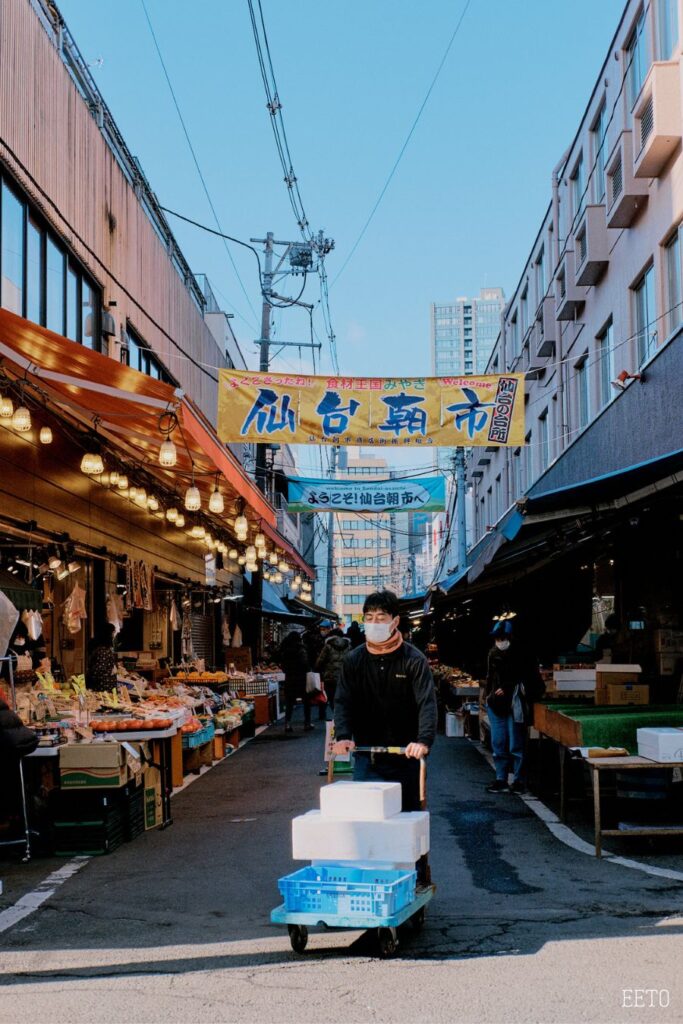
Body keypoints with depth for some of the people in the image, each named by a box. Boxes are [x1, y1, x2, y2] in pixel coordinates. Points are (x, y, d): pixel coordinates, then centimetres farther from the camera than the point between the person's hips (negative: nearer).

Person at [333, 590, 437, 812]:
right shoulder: (353, 660, 3)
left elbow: (427, 703, -14)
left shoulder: (413, 660, -5)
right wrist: (343, 736, -20)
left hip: (405, 754, -1)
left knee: (408, 812, 9)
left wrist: (424, 740, -30)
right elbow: (343, 702, -2)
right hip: (366, 758, 1)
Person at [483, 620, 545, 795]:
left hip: (515, 705, -6)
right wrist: (488, 694, 9)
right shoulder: (494, 653, 9)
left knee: (516, 746, -3)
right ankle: (501, 780, 15)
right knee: (498, 744, 8)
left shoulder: (521, 654, -8)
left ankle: (518, 781, 5)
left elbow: (525, 680, -9)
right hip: (497, 704, 6)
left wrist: (507, 689, -16)